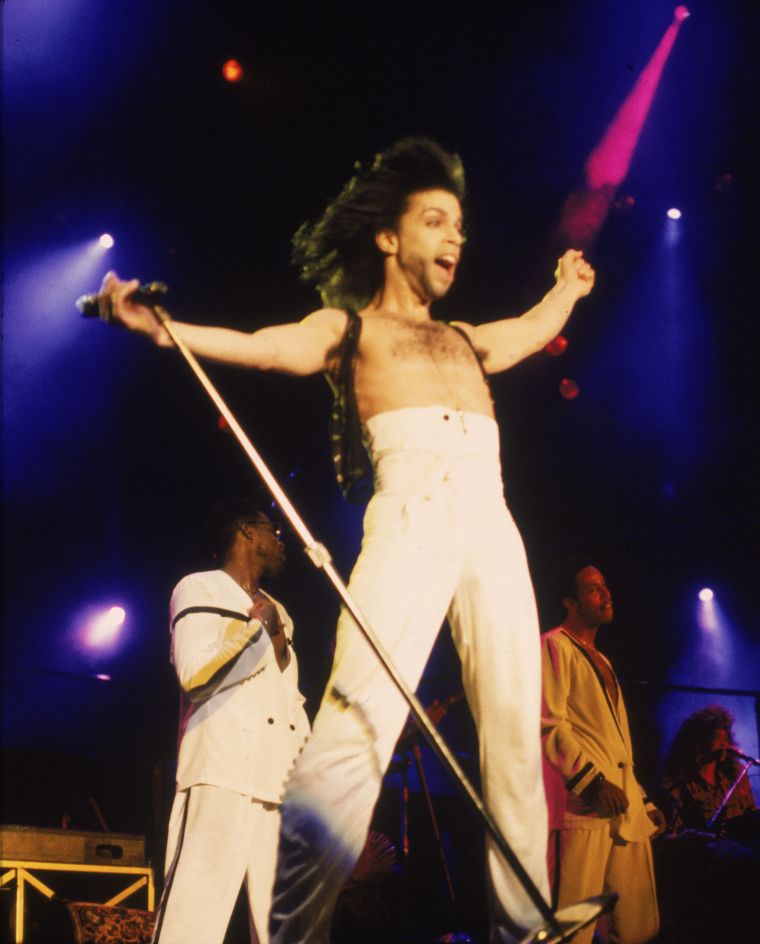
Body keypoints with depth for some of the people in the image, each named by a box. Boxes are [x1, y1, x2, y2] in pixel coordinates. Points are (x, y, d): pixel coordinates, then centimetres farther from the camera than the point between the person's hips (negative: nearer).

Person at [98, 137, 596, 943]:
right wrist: (160, 328, -16)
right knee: (361, 720, -21)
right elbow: (264, 347, -1)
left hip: (492, 525, 6)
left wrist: (565, 287, 66)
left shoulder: (465, 340, 31)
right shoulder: (350, 328, 17)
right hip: (409, 514, -5)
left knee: (515, 731, -4)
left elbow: (534, 331, 51)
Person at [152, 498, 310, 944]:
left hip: (281, 780, 7)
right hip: (224, 773, -7)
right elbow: (194, 674, -10)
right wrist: (255, 626, -5)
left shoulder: (276, 612, 27)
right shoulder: (200, 590, 6)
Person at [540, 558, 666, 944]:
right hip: (582, 809, -9)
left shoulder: (602, 661, 27)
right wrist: (593, 782, -18)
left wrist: (642, 800, 21)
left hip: (626, 811, 9)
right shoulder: (554, 646, -1)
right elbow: (549, 725, -12)